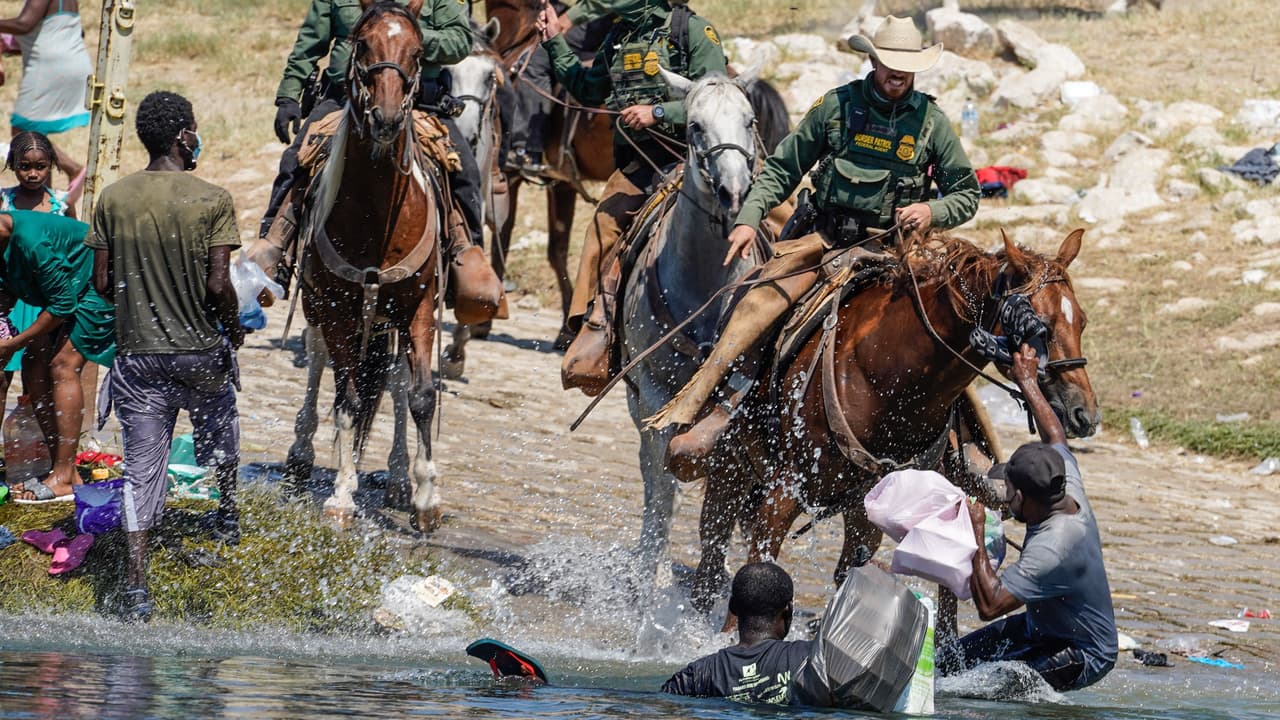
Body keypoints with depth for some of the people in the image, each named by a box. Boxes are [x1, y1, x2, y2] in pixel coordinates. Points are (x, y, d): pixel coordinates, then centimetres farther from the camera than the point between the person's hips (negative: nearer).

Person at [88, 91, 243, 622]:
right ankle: (228, 514, 48)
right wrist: (234, 326, 3)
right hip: (201, 350, -1)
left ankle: (136, 586, -7)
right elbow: (218, 284, -16)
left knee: (140, 473, 2)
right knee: (219, 425, 30)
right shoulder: (212, 201, -12)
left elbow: (102, 282, 0)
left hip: (138, 354, 1)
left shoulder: (114, 199, -2)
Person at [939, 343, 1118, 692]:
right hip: (1040, 626, 10)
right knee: (946, 662, 8)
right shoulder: (1070, 493, -10)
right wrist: (1027, 381, 20)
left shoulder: (1050, 550, -36)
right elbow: (1055, 436, 11)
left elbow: (989, 604, -37)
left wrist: (976, 535, -30)